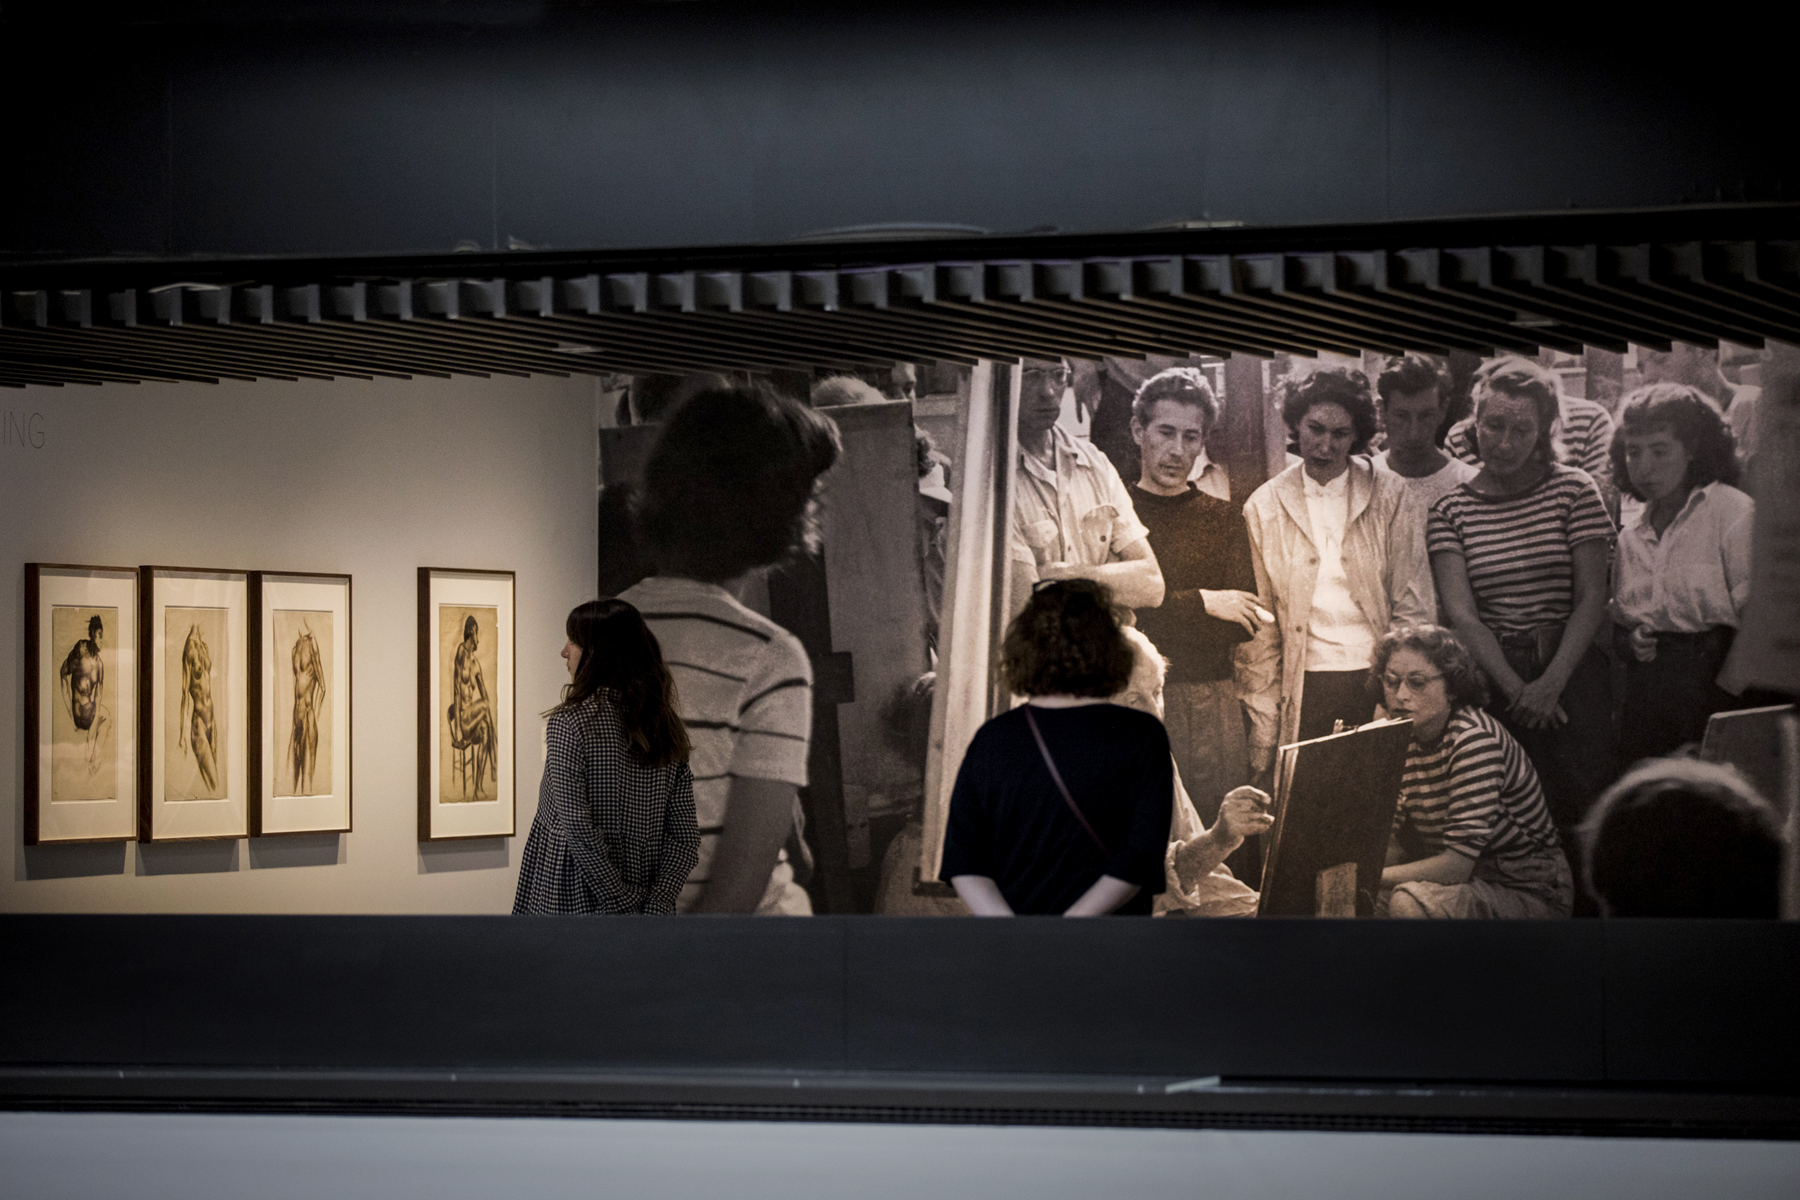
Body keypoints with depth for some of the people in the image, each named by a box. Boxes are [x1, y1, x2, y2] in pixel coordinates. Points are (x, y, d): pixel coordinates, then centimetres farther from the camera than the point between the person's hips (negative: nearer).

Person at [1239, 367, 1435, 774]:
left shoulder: (1392, 498, 5)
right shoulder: (1264, 507, 8)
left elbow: (1414, 609, 5)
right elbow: (1259, 629, 8)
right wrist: (1263, 729, 2)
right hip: (1304, 690, 1)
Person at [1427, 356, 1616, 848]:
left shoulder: (1573, 490, 2)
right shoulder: (1450, 510, 5)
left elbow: (1592, 598, -2)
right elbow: (1462, 613, -2)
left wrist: (1551, 682, -12)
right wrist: (1516, 688, -12)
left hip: (1570, 667, -1)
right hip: (1489, 674, 1)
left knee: (1577, 806, -8)